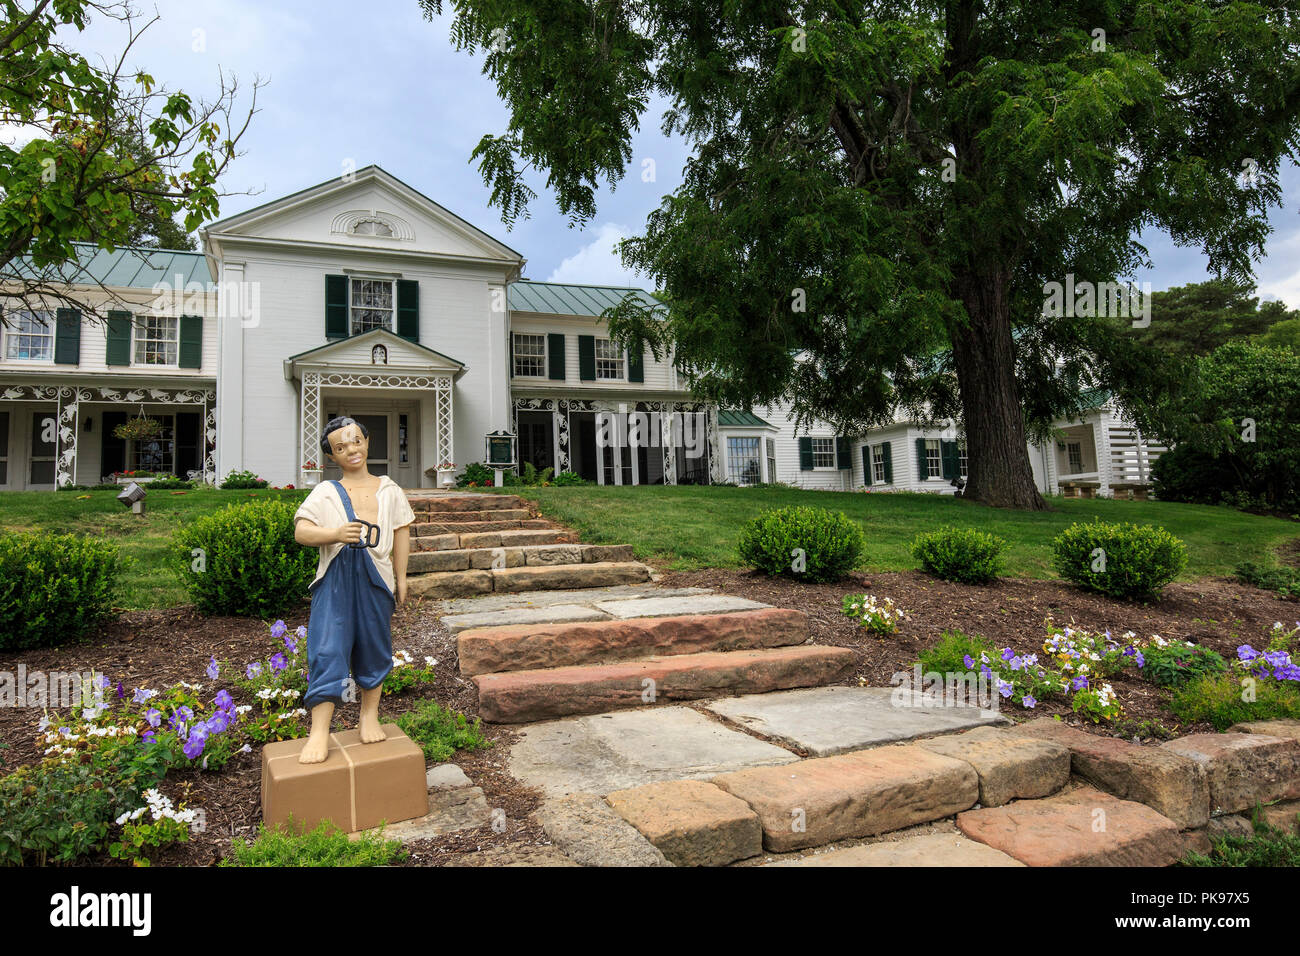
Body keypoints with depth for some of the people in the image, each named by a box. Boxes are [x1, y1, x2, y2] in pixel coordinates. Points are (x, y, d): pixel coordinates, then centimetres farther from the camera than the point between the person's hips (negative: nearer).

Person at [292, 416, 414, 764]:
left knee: (374, 646, 11)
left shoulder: (388, 489, 11)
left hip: (375, 577, 2)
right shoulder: (325, 492, 4)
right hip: (336, 578, -2)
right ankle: (319, 733, -2)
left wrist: (401, 578, 13)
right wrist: (335, 534, -24)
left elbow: (401, 533, 15)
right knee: (327, 649, -8)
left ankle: (370, 716, 29)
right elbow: (301, 530, -6)